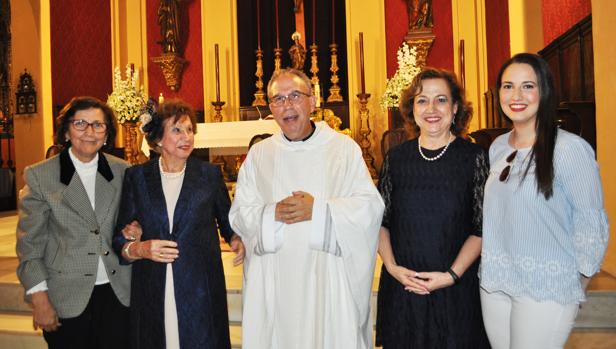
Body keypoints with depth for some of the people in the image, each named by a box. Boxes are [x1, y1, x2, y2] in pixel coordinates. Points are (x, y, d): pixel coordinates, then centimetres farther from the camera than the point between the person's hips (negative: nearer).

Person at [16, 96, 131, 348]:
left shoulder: (122, 171, 2)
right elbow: (30, 244, -3)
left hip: (118, 293, 2)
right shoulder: (39, 176, -4)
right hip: (66, 299, -2)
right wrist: (40, 300, -6)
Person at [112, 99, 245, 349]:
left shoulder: (210, 174, 4)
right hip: (151, 294, 1)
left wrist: (236, 240, -4)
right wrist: (140, 249, -14)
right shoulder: (136, 177, 5)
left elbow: (227, 222, 16)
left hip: (201, 293, 0)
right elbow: (120, 241, 6)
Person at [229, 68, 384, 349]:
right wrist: (273, 214, -15)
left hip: (329, 278, -1)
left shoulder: (344, 147, 0)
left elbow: (371, 207, -6)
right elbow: (239, 215, 4)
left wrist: (318, 210, -17)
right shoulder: (258, 154, 6)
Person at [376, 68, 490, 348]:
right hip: (400, 288, 2)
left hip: (456, 291, -2)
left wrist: (452, 275, -14)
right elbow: (381, 220, 6)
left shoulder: (474, 157, -5)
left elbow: (482, 228, -5)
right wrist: (392, 267, -6)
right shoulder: (396, 157, 1)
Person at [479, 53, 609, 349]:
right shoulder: (498, 147, 6)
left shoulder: (570, 149, -13)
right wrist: (492, 269, 13)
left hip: (546, 290, -5)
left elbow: (591, 224, -9)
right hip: (494, 283, 6)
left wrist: (575, 289, -1)